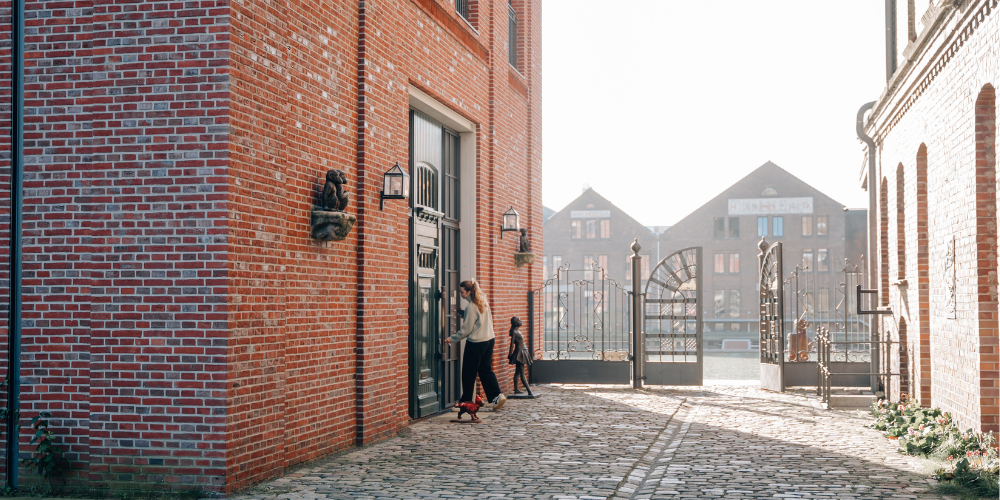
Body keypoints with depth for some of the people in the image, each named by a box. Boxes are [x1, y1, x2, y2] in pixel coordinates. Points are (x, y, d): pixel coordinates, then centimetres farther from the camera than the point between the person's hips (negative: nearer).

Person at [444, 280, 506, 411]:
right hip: (489, 340, 8)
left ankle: (465, 401, 12)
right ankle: (498, 395, 0)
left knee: (468, 373, 4)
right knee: (486, 370, 13)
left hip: (475, 343, -8)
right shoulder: (484, 302, 7)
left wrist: (452, 339, -1)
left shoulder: (471, 307, -17)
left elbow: (466, 330, -12)